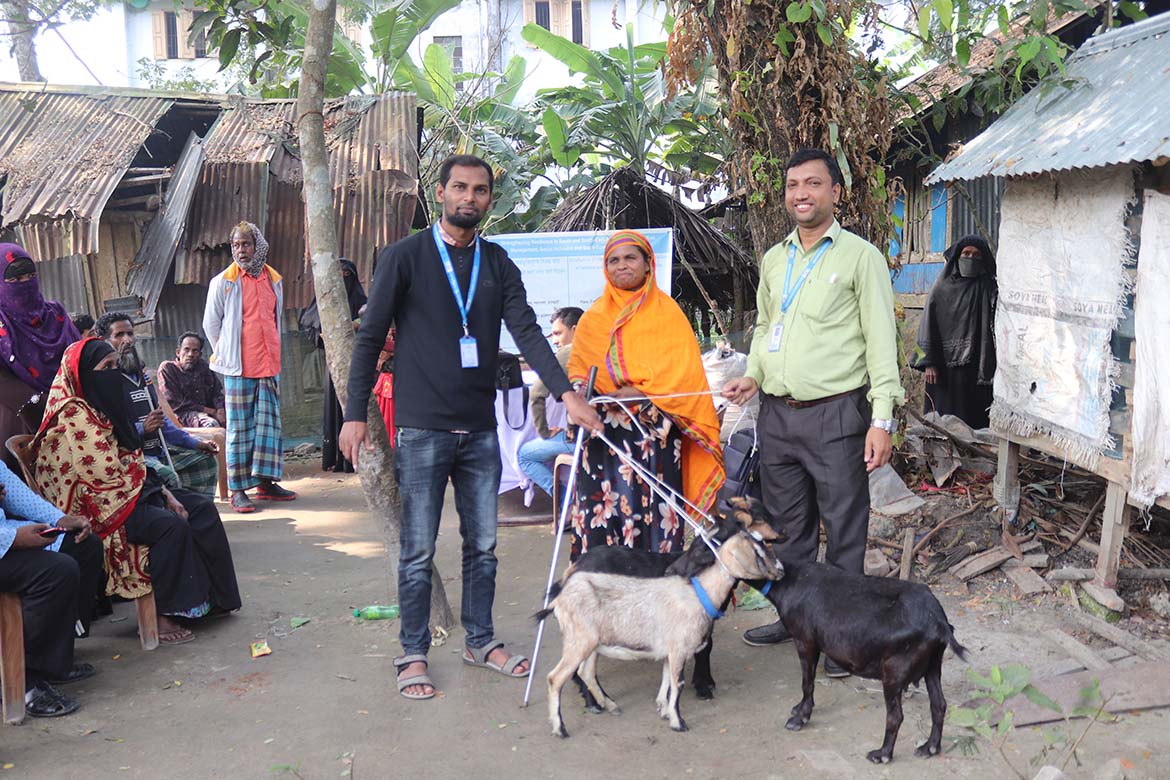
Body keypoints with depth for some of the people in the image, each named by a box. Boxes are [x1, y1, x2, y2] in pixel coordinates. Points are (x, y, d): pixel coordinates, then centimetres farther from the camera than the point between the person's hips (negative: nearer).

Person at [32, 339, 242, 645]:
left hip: (128, 491, 10)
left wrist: (165, 492, 0)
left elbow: (129, 460, 13)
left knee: (202, 508, 0)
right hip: (99, 508, -10)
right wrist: (160, 491, -10)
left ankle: (209, 597, 3)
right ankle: (162, 616, -18)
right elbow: (107, 474, -22)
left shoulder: (100, 406, 14)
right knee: (172, 525, -28)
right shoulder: (74, 416, -16)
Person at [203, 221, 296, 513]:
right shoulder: (223, 282, -2)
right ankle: (238, 489, 3)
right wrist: (226, 354, 6)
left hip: (270, 365, 4)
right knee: (240, 427, -1)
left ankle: (265, 482, 14)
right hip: (238, 368, -4)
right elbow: (210, 323, 4)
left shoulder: (274, 280, 11)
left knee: (269, 422, 6)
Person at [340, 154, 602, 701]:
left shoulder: (498, 264, 9)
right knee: (418, 551, 3)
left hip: (480, 429, 4)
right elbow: (370, 338, -2)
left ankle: (480, 640, 27)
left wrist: (566, 392, -15)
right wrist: (355, 414, -7)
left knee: (482, 545, 12)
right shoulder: (405, 257, -2)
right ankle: (413, 654, 16)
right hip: (422, 429, -4)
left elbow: (527, 331, -1)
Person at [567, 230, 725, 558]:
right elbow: (576, 367, 16)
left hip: (654, 430, -2)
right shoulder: (594, 317, 16)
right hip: (603, 430, 2)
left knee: (654, 507, -7)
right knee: (604, 505, -4)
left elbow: (684, 370, -2)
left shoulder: (667, 312, 7)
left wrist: (638, 391, -14)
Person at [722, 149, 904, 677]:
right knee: (789, 523, 17)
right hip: (776, 413, 6)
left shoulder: (860, 256, -4)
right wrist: (754, 375, 5)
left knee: (844, 528, 2)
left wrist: (882, 419, -14)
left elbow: (881, 340, -8)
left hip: (834, 415, -6)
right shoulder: (773, 260, 13)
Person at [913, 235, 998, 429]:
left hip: (976, 367, 1)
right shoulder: (942, 287, 4)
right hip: (945, 365, -1)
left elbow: (996, 327, 0)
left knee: (975, 419, 0)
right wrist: (930, 363, -4)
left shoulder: (988, 289, 5)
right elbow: (929, 326, 3)